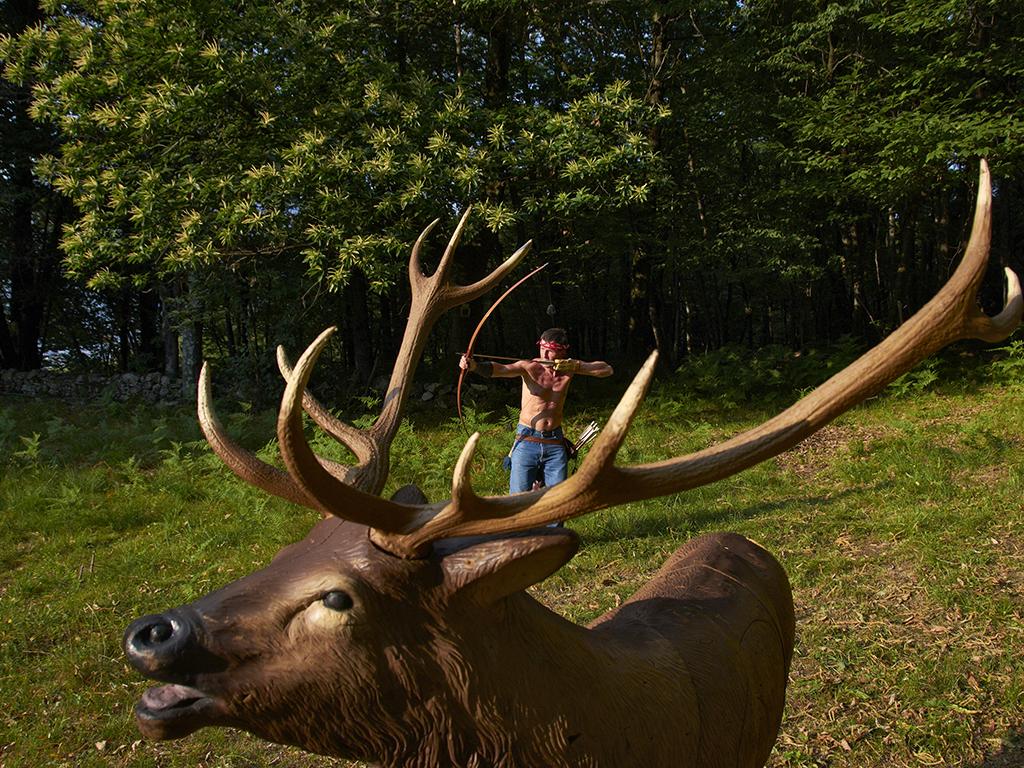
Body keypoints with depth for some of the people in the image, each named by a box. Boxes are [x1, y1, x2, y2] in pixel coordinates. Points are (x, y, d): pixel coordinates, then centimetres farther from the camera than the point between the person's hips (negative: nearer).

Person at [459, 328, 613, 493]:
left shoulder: (569, 368, 1)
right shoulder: (529, 366, -10)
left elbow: (607, 370, 3)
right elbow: (500, 369, -28)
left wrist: (575, 365, -13)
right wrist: (473, 366, -48)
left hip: (555, 444, 3)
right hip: (527, 442, -3)